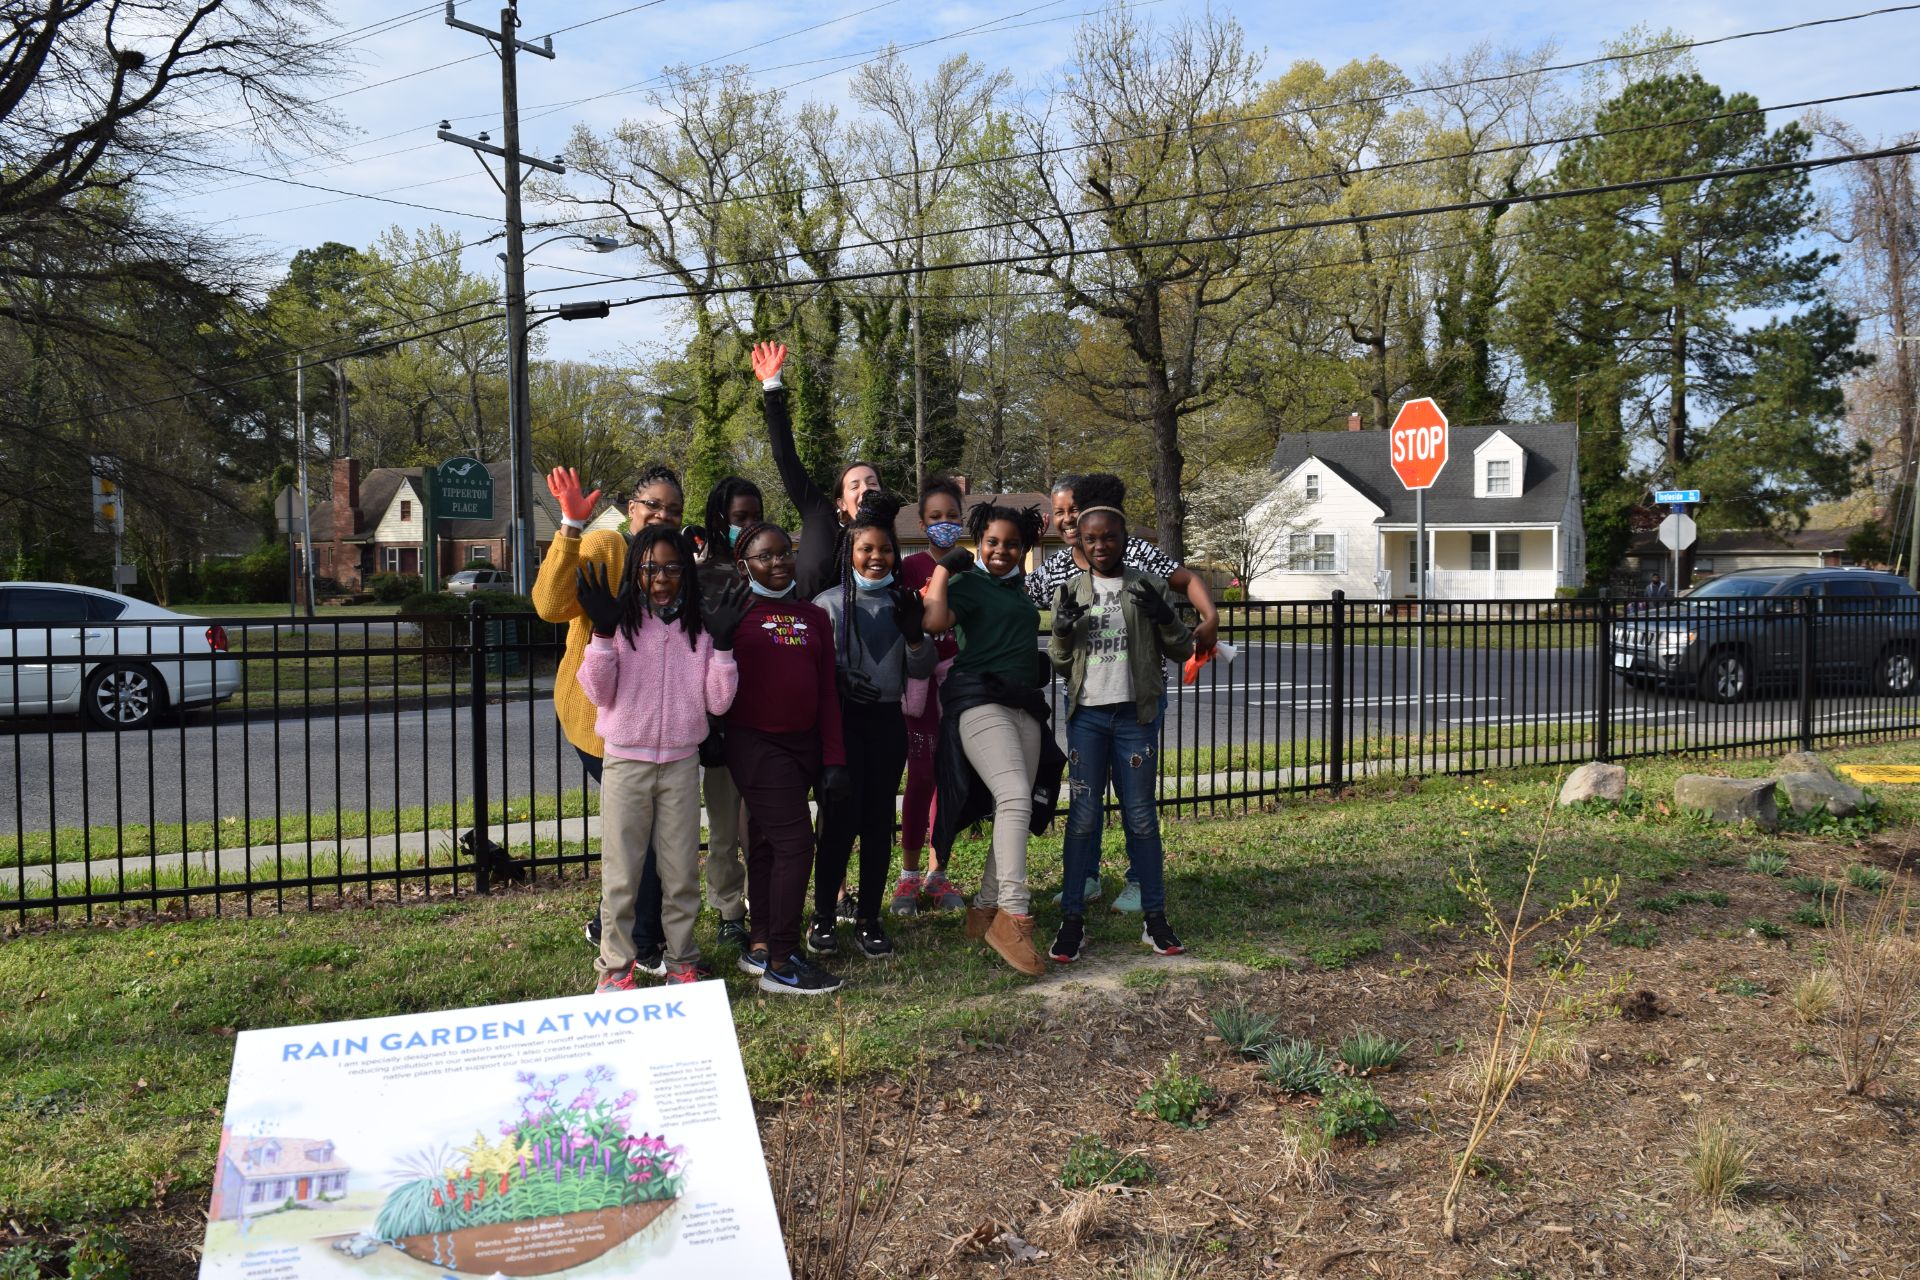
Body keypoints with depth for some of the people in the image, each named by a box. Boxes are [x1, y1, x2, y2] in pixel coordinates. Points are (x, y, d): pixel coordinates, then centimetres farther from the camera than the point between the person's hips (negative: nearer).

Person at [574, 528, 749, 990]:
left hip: (681, 762, 2)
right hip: (625, 761, -2)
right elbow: (600, 693, -9)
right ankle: (615, 965, 15)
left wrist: (721, 644, -10)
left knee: (682, 871, 9)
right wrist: (602, 631, -16)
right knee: (620, 871, 4)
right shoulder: (621, 623, -2)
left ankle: (682, 961, 22)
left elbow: (717, 702, -1)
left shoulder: (699, 629, 3)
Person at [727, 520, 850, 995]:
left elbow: (827, 691, 10)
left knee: (767, 843, 14)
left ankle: (760, 947, 24)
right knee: (795, 841, -12)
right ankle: (781, 964, -5)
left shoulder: (813, 616, 11)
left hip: (804, 743, 6)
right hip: (756, 743, -5)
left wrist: (834, 759, 7)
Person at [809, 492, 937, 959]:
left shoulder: (903, 604, 12)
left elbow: (922, 670, 11)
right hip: (843, 720, -3)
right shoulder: (828, 602, 3)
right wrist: (843, 681, -20)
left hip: (888, 722, 3)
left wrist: (914, 634, -8)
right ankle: (823, 917, 8)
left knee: (879, 821, 5)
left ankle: (869, 920, 15)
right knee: (840, 819, -7)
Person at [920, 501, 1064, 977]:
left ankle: (985, 910, 15)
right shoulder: (968, 583, 0)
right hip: (979, 699, -8)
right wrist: (943, 567, -11)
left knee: (1019, 811, 5)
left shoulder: (1019, 589, 21)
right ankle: (1014, 916, -24)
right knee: (1015, 798, -24)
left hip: (1024, 704, 8)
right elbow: (935, 620, -19)